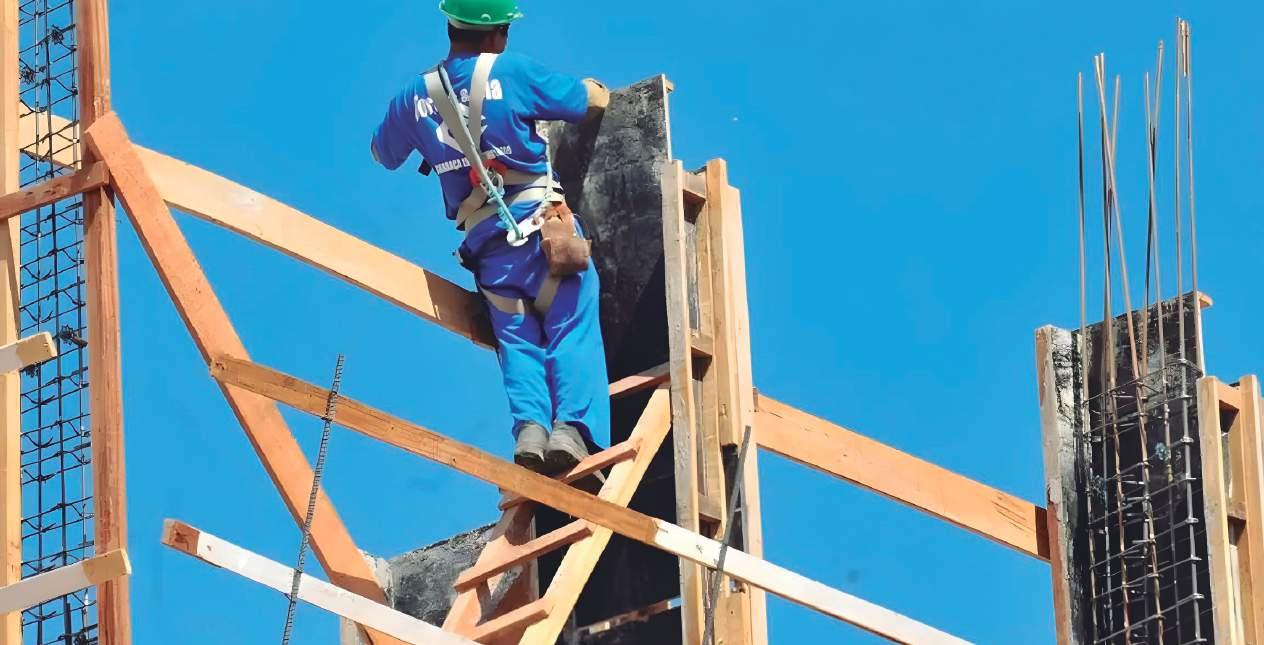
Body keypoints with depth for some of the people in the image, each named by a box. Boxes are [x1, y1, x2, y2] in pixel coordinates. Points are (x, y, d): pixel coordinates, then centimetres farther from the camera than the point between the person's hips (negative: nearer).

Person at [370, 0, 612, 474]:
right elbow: (592, 102, 7)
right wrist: (595, 90, 32)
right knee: (572, 327, -1)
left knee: (518, 339, 7)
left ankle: (530, 425, -17)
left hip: (486, 239, 4)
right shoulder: (511, 71, -1)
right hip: (540, 220, -4)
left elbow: (383, 154, 29)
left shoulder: (416, 97, 10)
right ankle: (572, 427, -19)